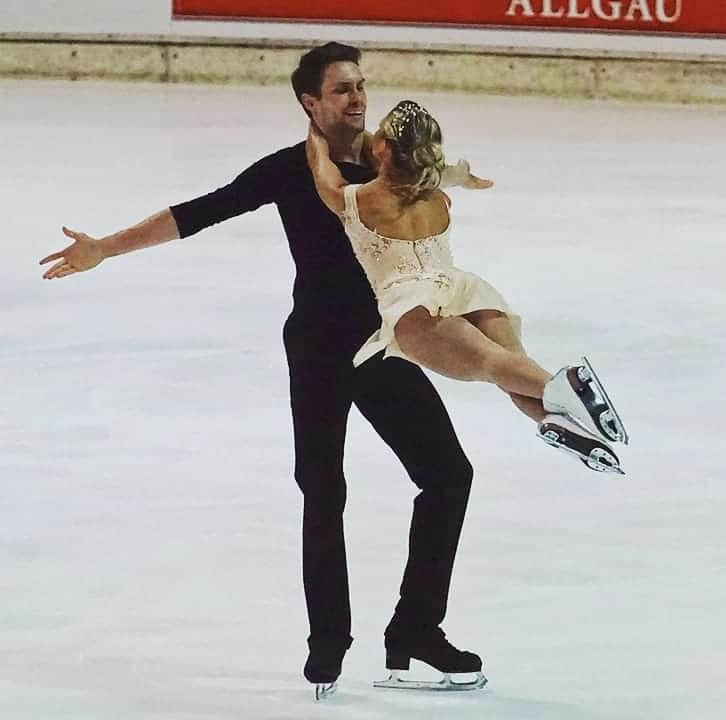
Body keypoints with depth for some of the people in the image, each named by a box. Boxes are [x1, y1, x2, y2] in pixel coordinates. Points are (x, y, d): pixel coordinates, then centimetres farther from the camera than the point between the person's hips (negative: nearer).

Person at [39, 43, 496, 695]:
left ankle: (416, 628, 11)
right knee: (323, 492, -2)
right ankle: (328, 639, 11)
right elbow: (198, 214, -13)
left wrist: (455, 177, 54)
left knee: (448, 473, 3)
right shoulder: (291, 170, -10)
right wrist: (104, 249, -20)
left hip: (385, 345, 5)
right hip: (320, 350, -5)